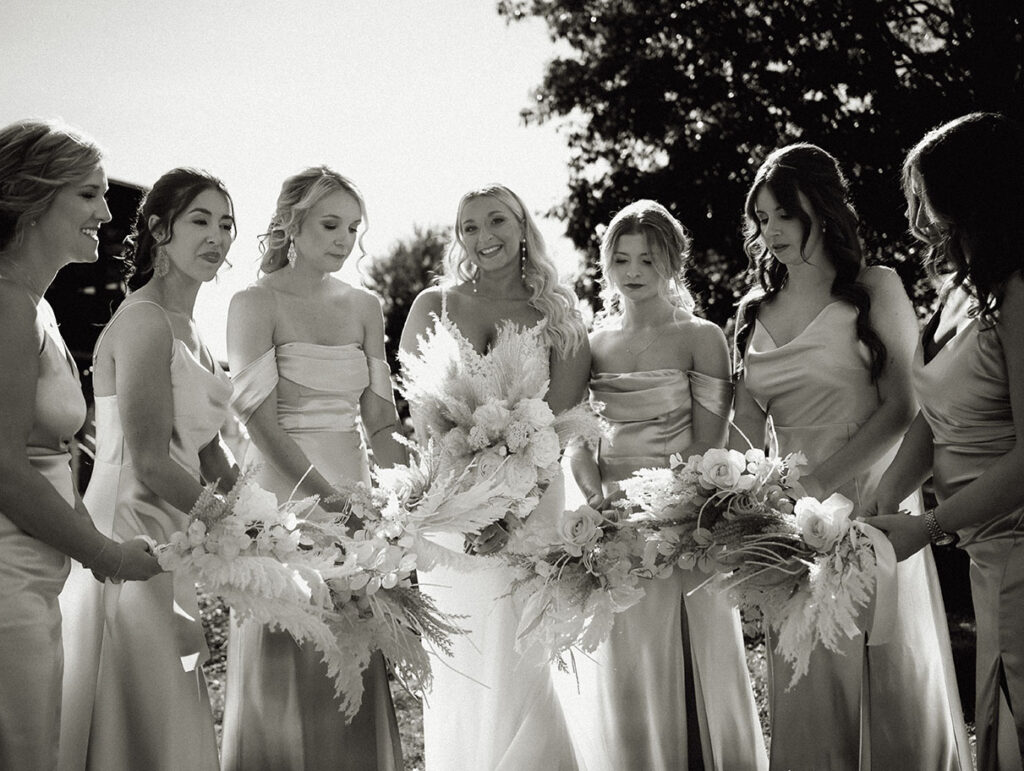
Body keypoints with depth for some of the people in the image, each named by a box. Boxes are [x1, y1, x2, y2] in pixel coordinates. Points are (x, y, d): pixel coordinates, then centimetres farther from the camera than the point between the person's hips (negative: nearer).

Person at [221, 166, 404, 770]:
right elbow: (261, 420, -13)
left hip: (355, 489, 5)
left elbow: (379, 421, 7)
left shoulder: (364, 307, 10)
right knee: (290, 674, 2)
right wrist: (326, 495, -23)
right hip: (285, 490, -4)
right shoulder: (255, 304, -5)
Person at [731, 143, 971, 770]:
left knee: (888, 676, 0)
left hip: (869, 499, -3)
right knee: (808, 688, 5)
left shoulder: (876, 289, 0)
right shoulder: (755, 311, 13)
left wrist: (819, 481, -17)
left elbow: (901, 408, -8)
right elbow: (748, 426, 10)